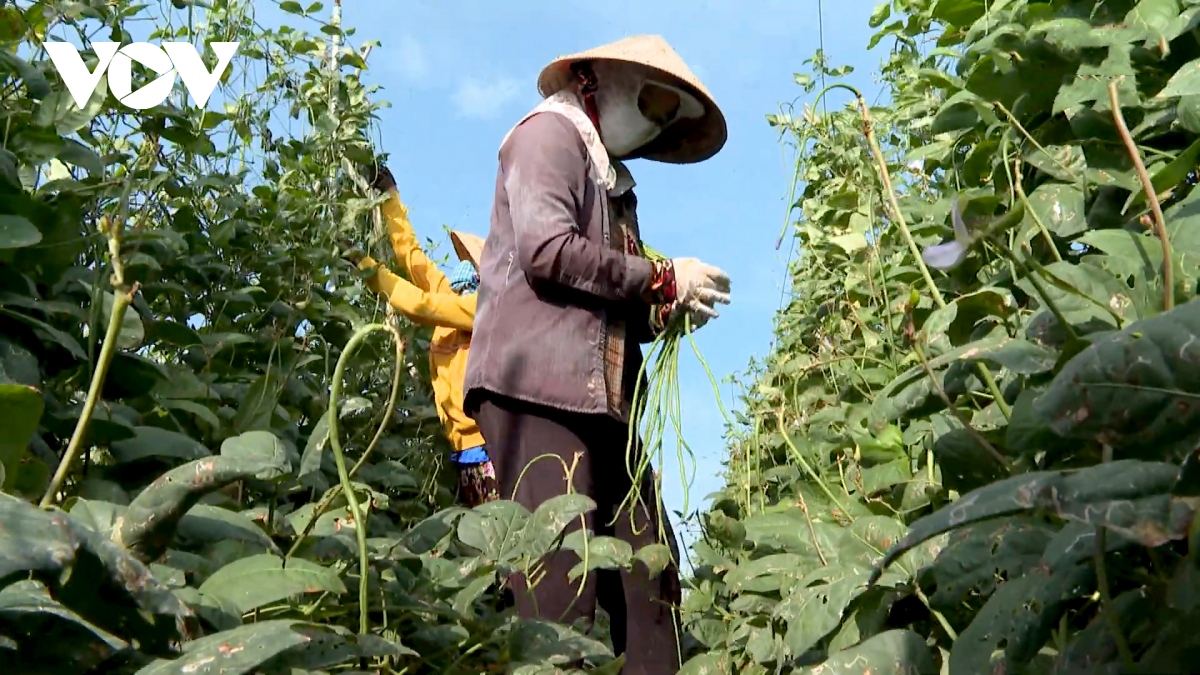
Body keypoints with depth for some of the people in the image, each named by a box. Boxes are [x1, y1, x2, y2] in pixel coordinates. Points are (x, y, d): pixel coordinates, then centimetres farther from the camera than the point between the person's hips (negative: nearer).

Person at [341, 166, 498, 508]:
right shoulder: (454, 298, 16)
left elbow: (419, 304, -15)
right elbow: (411, 255, 18)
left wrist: (366, 264, -9)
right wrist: (390, 195, 21)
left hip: (489, 445, -9)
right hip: (466, 448, 9)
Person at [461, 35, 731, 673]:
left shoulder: (612, 179, 30)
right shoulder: (550, 133, 4)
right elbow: (547, 251, -13)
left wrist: (662, 311, 7)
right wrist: (662, 278, -6)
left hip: (600, 400, 9)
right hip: (538, 386, -9)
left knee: (649, 575, 3)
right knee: (560, 580, -12)